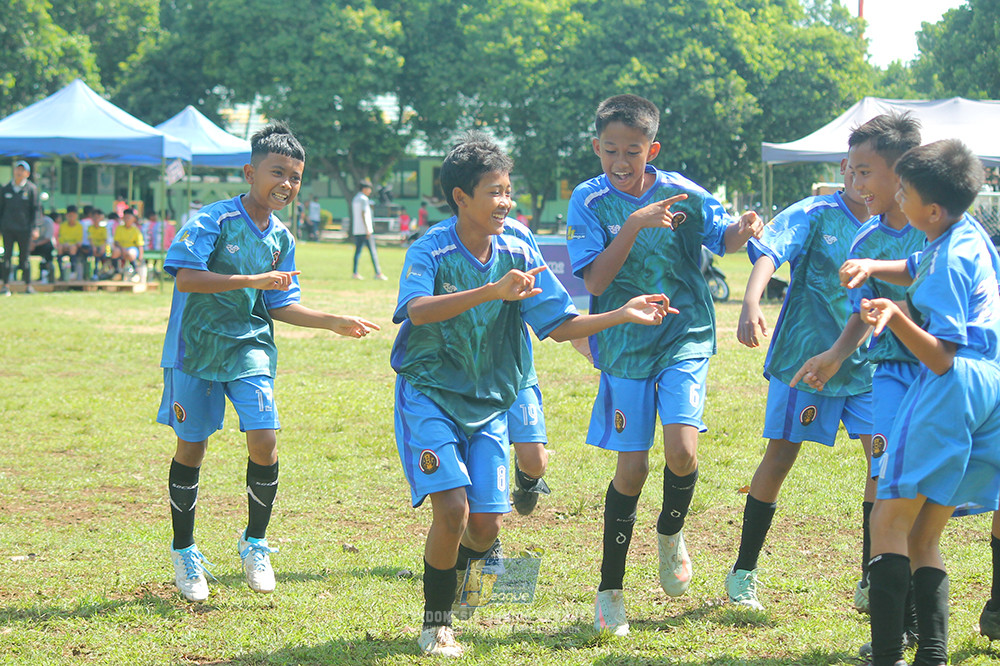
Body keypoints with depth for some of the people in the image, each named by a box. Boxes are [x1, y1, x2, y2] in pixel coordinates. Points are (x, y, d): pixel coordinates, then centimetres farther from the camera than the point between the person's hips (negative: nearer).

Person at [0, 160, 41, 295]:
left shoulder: (31, 188, 3)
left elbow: (36, 208, 3)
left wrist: (34, 227, -6)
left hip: (24, 229, -2)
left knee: (25, 257, 1)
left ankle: (28, 285, 9)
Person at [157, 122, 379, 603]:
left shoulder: (282, 239, 6)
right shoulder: (213, 220, -13)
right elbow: (185, 277, -25)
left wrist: (335, 323, 3)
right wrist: (253, 280, -29)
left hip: (249, 348, 4)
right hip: (196, 347, -4)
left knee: (264, 439, -11)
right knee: (191, 448, 5)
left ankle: (254, 543, 10)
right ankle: (184, 551, 23)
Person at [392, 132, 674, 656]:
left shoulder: (518, 255, 1)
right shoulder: (432, 251, -13)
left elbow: (560, 325, 2)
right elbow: (417, 310, -32)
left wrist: (623, 315, -11)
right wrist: (493, 290, -42)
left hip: (489, 404, 4)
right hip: (429, 396, -4)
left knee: (487, 523, -4)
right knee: (452, 507, -18)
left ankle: (459, 565, 32)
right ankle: (436, 623, 3)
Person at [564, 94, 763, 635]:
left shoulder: (680, 192, -3)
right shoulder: (589, 201, -6)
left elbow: (723, 237, 1)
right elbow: (595, 281, -13)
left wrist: (744, 229, -22)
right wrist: (635, 224, -25)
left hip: (684, 338, 0)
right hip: (624, 345, 0)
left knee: (682, 449, -19)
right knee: (631, 468, -1)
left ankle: (670, 532, 14)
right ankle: (610, 592, 15)